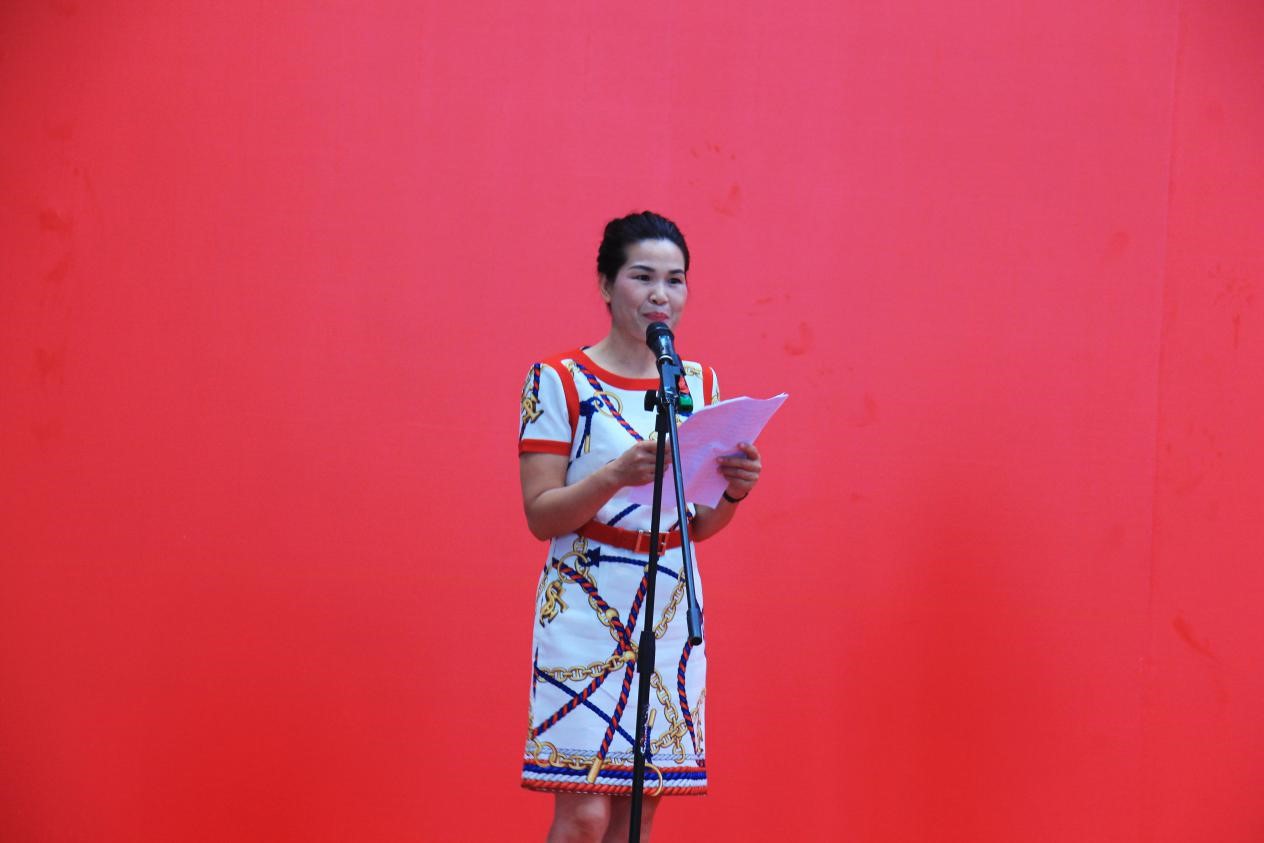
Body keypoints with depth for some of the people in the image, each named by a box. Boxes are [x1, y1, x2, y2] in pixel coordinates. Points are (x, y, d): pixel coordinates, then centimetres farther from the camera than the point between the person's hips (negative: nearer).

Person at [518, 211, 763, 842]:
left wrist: (734, 491, -6)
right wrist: (616, 475, -24)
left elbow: (700, 526, 15)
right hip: (584, 614, -5)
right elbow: (541, 516, -8)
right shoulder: (559, 381, -4)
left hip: (670, 615, 5)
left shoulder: (699, 383, 11)